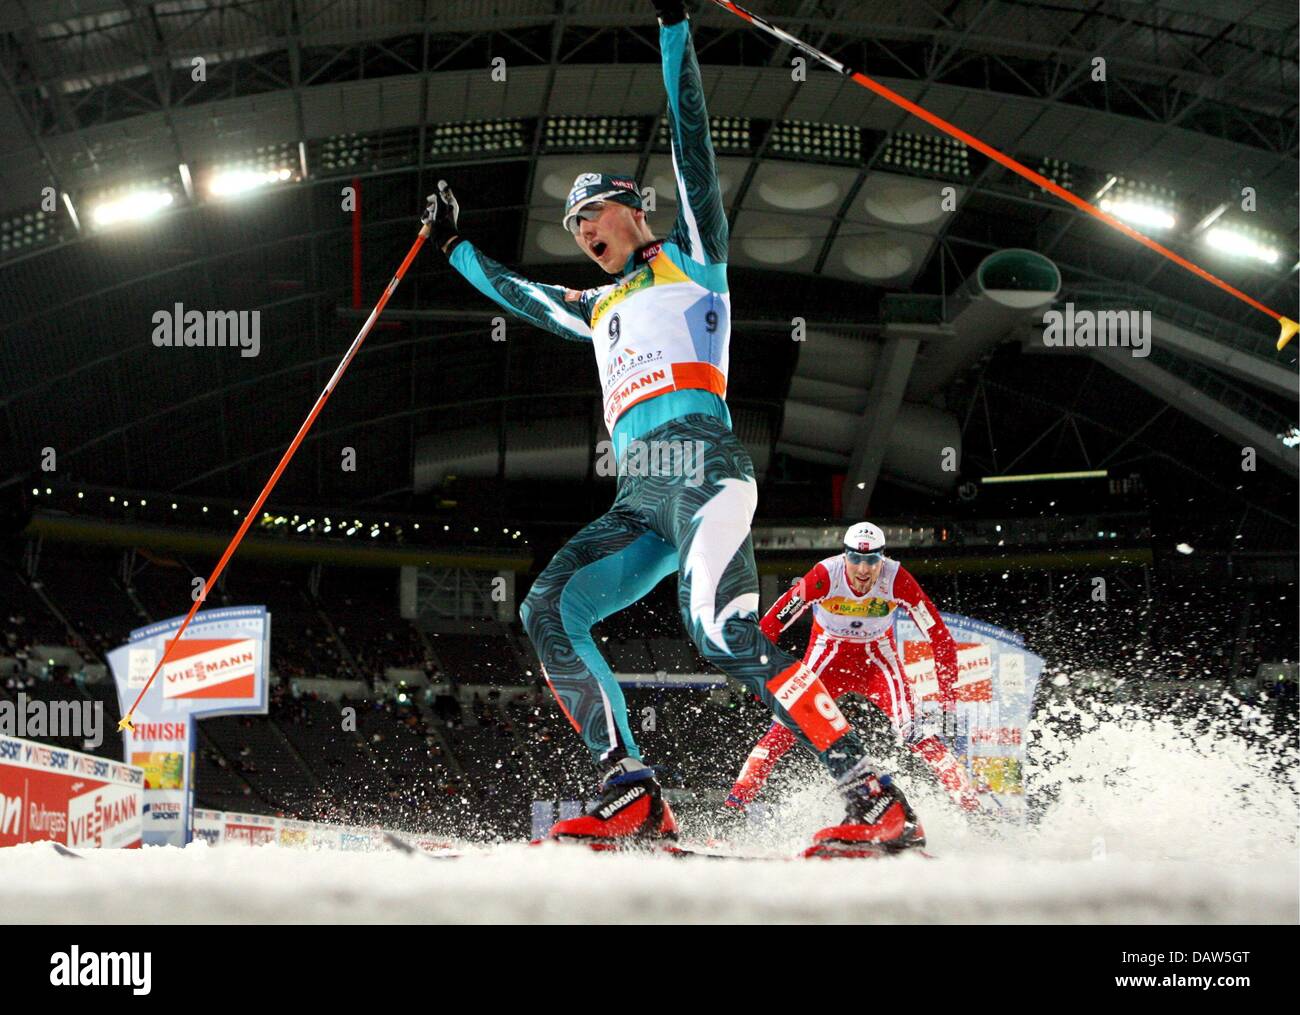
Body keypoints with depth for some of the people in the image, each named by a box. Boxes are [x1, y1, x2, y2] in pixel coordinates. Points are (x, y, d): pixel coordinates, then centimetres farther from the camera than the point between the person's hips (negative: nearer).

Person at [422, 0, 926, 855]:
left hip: (703, 466, -8)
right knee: (549, 610, -12)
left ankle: (877, 799, -31)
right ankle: (633, 797, -19)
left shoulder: (691, 261, 15)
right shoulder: (598, 310, 33)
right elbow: (519, 295, 50)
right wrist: (457, 247, 56)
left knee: (722, 632, -28)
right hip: (639, 499, 8)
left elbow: (694, 150, 5)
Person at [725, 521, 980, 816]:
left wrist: (948, 693, -22)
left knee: (912, 726, -20)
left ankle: (967, 800, -16)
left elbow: (939, 635, -19)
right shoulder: (825, 576, -28)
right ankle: (737, 797, -12)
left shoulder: (896, 579, -26)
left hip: (878, 656, 0)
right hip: (829, 653, 0)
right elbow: (771, 625, -22)